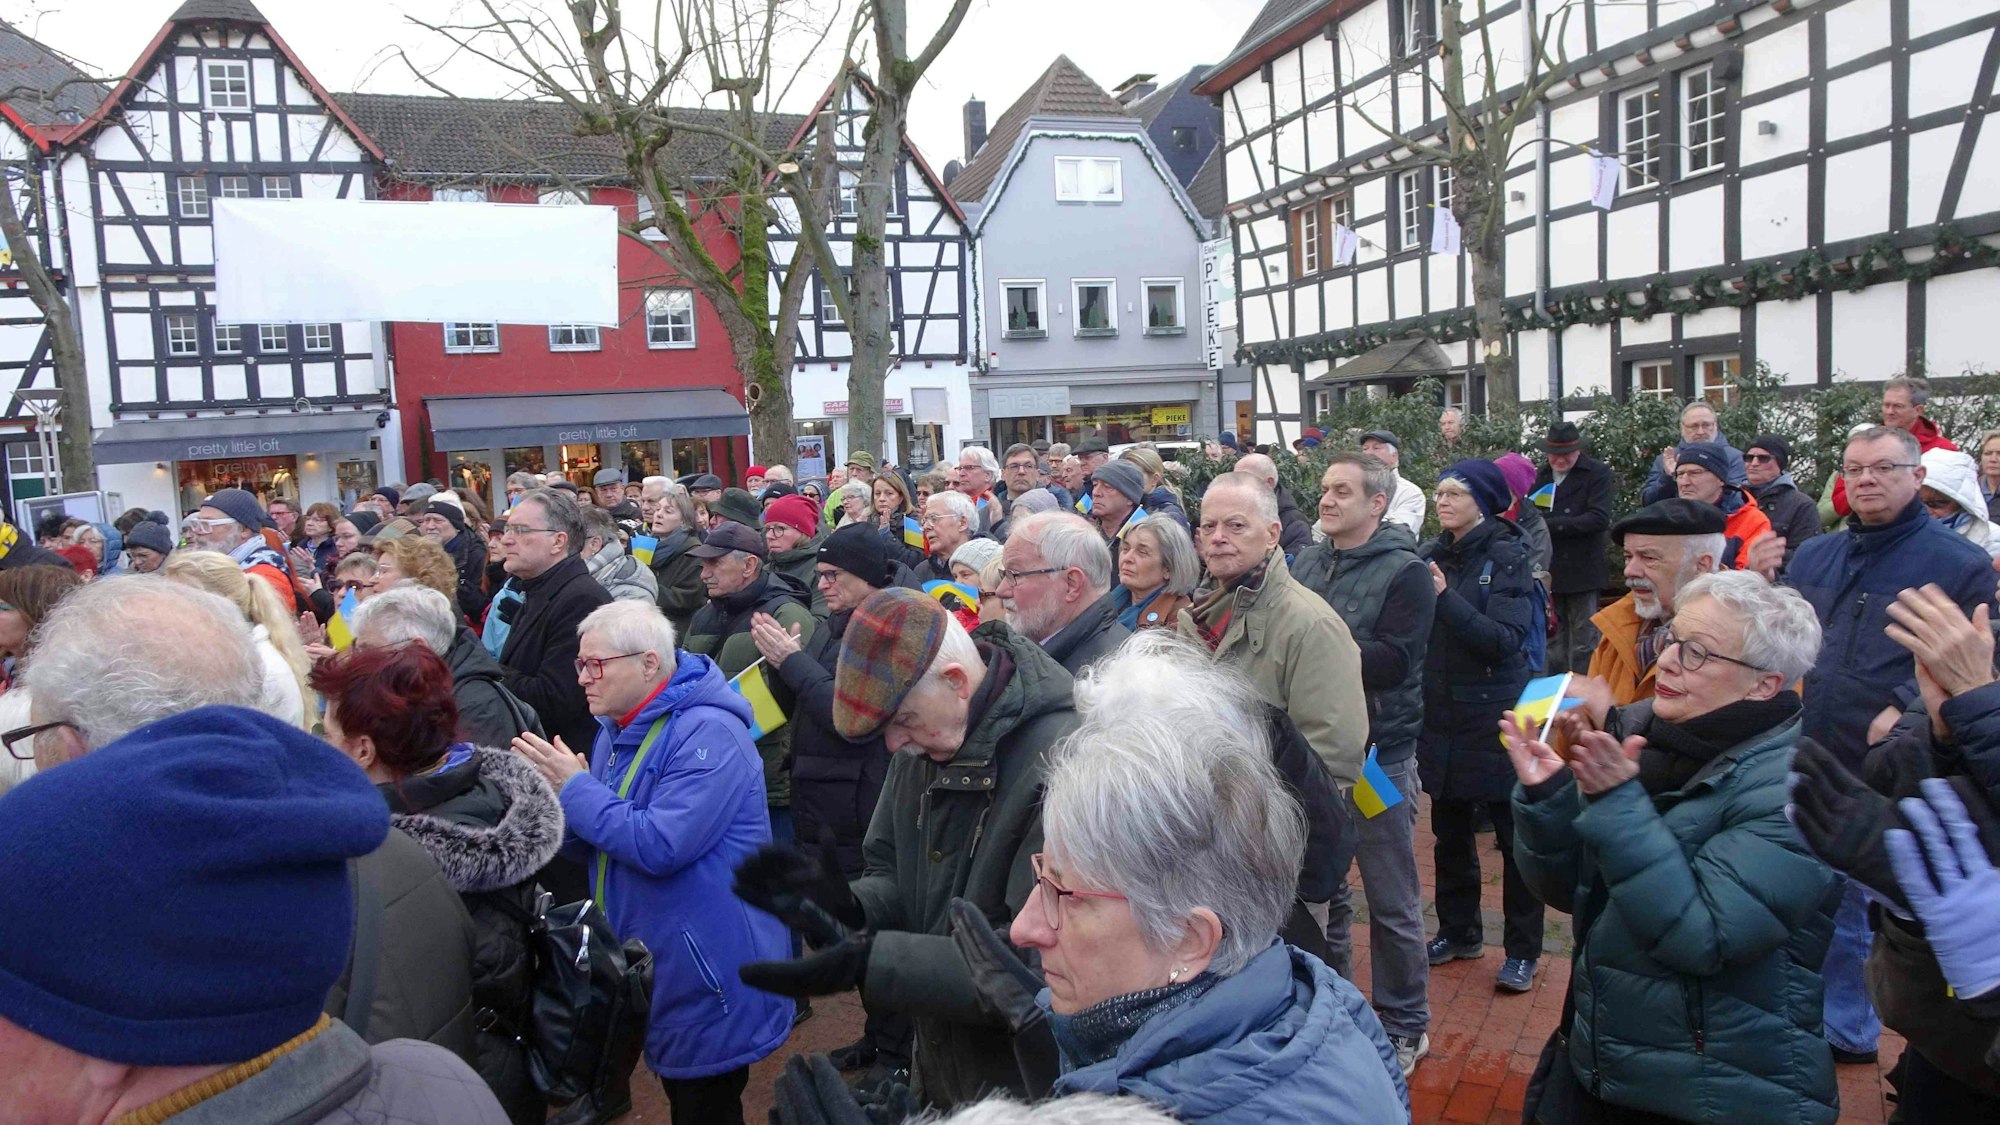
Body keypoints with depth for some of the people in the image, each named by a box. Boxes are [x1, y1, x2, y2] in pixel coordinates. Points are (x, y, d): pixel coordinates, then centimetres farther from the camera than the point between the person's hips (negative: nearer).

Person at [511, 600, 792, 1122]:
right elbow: (592, 845, 12)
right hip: (646, 962, 9)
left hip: (708, 975, -9)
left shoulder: (708, 734, -22)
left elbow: (660, 845, -30)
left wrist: (576, 790, -20)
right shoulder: (616, 729, 8)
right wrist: (564, 797, -10)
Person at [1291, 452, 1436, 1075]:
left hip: (1378, 752, -5)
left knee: (1391, 900, 8)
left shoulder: (1404, 571, -10)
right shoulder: (1308, 562, 6)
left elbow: (1395, 660, -20)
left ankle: (1405, 1025, 25)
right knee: (1323, 888, 17)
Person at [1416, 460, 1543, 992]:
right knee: (1450, 832, 16)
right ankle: (1460, 932, 32)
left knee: (1514, 836, 7)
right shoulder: (1432, 554, 4)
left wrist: (1447, 599, -29)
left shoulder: (1508, 557, -12)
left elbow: (1507, 639, -22)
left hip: (1495, 718, -5)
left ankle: (1523, 951, 20)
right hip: (1442, 716, 6)